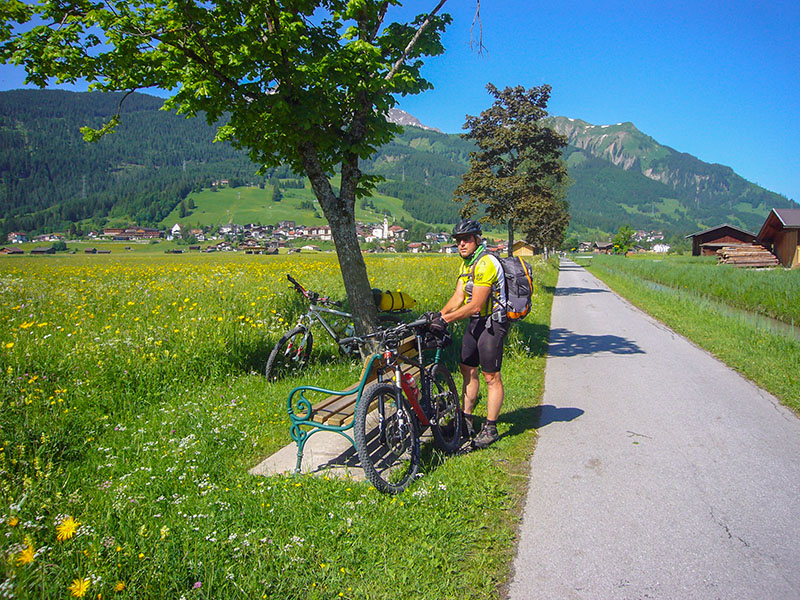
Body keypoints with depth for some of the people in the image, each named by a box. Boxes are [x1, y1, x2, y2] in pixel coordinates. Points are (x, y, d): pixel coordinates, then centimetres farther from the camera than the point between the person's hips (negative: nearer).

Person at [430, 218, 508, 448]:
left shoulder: (485, 263, -21)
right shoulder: (466, 264, 11)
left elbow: (475, 305, -24)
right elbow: (458, 297, 5)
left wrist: (446, 319, -24)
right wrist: (438, 315, -8)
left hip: (492, 323, -10)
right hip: (474, 323, 10)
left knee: (491, 377, -1)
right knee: (468, 370, 13)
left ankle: (490, 429, 10)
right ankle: (466, 421, 25)